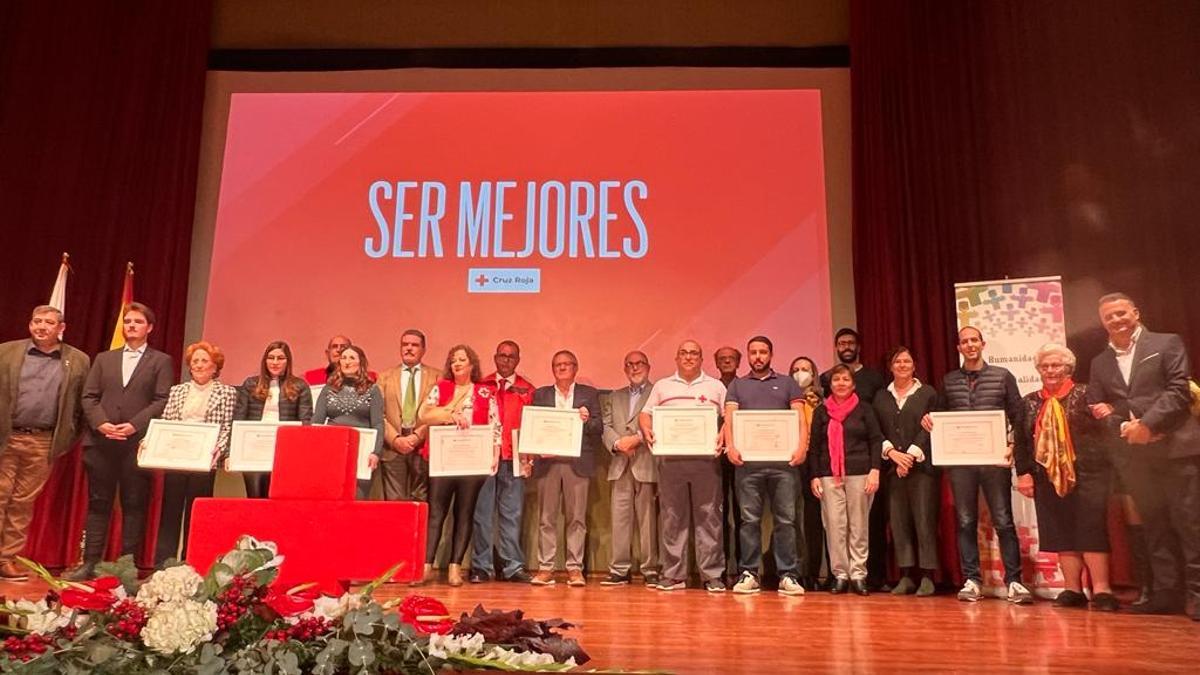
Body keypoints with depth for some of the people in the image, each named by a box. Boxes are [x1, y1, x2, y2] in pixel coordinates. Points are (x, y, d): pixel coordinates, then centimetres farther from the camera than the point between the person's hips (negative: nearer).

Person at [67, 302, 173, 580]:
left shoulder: (161, 361, 6)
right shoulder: (104, 358, 18)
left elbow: (163, 401, -4)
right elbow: (89, 397, 10)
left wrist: (134, 425, -15)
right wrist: (100, 423, -8)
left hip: (139, 443, -3)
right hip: (101, 442, 3)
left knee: (134, 505, 1)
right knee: (98, 503, 7)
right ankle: (90, 562, 13)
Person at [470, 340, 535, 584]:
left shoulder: (527, 390, 7)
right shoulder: (482, 386, 9)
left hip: (514, 460, 0)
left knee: (512, 513, 3)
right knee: (483, 513, 3)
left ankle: (513, 566, 9)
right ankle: (481, 566, 10)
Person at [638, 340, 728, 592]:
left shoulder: (716, 386, 15)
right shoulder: (662, 386, 18)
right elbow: (645, 414, 13)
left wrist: (723, 436, -10)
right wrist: (647, 430, -7)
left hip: (706, 458, -1)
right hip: (670, 458, 1)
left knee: (709, 515, -2)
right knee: (672, 516, 2)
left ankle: (712, 575, 3)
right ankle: (673, 574, 8)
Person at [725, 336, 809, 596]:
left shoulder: (787, 384, 15)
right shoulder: (737, 385, 16)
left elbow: (800, 418, 6)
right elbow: (729, 417, 5)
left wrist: (802, 445, -11)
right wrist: (730, 445, -12)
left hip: (783, 460, 0)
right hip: (748, 461, 0)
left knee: (785, 519, 0)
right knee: (749, 519, 1)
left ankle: (787, 575, 6)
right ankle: (749, 573, 8)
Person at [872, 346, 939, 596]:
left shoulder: (928, 393, 5)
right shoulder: (881, 396, 14)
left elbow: (930, 428, -3)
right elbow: (876, 430, 7)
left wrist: (911, 455, -11)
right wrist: (891, 452, -8)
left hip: (922, 465, -3)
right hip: (892, 467, 3)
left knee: (924, 519, -4)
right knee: (898, 521, 3)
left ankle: (927, 576, 2)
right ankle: (906, 575, 9)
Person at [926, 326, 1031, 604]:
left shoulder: (1002, 376, 5)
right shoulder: (948, 380, 11)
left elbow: (1017, 416, 4)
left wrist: (1013, 445, -9)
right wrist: (928, 420, -6)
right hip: (959, 460, 2)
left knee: (1003, 521, 0)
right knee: (966, 521, 5)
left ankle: (1013, 580, 7)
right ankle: (972, 580, 11)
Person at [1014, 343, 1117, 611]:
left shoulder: (1085, 394, 1)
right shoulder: (1030, 402, 12)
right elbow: (1021, 441, 11)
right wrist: (1023, 473, 5)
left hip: (1086, 475, -4)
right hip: (1048, 477, 4)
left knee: (1091, 529, -5)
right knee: (1060, 533, 6)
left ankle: (1101, 590, 0)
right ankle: (1073, 589, 12)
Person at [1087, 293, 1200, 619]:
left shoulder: (1167, 343, 4)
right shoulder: (1100, 362, 16)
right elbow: (1097, 408, 11)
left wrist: (1147, 424, -16)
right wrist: (1124, 428, -7)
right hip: (1134, 455, 4)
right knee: (1155, 527, 8)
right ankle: (1168, 593, 13)